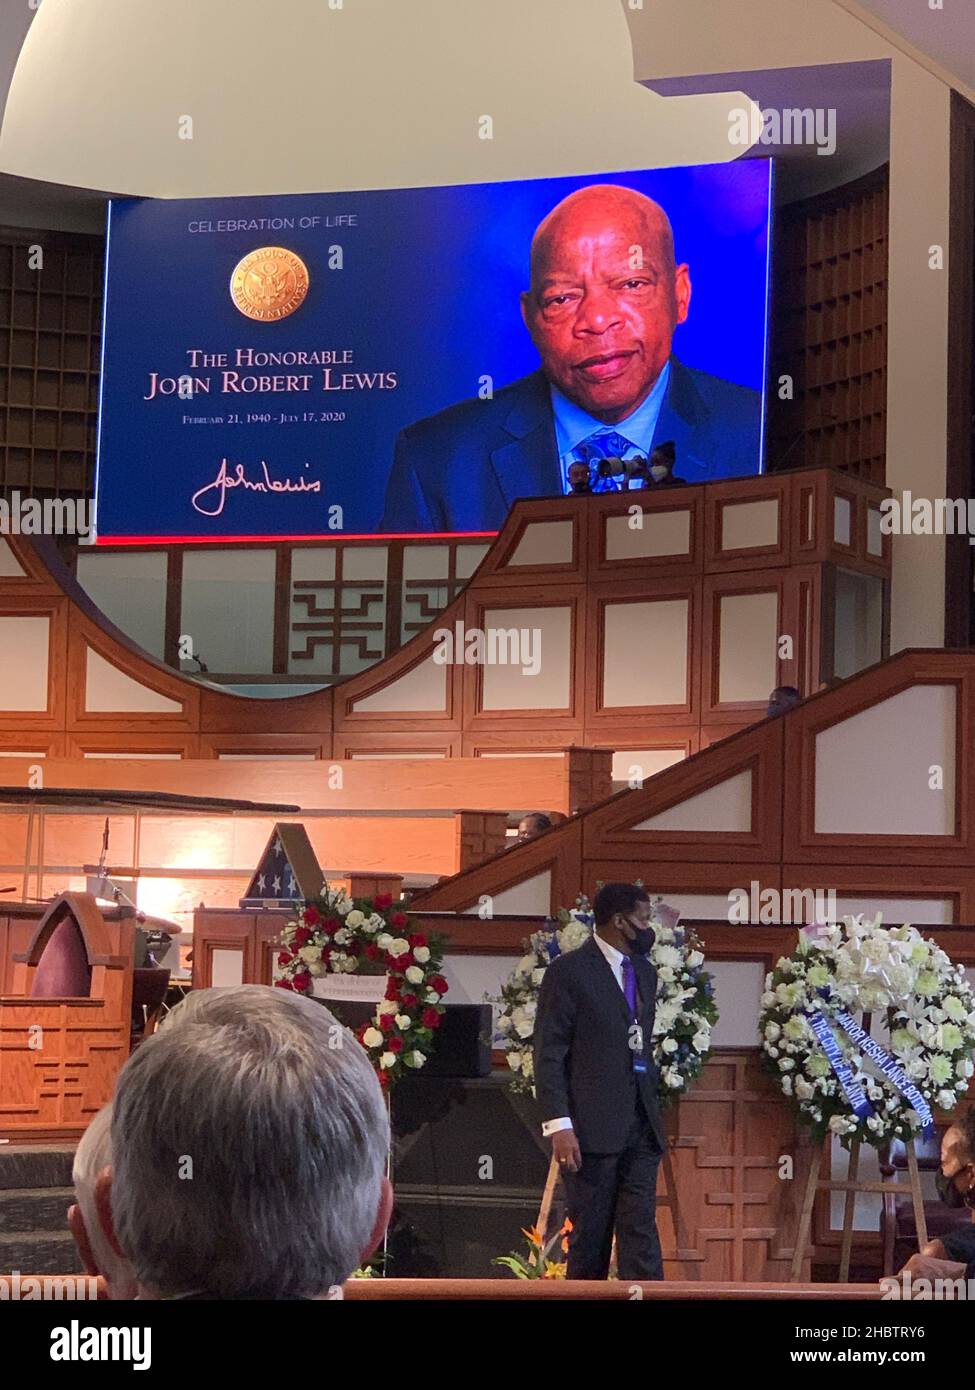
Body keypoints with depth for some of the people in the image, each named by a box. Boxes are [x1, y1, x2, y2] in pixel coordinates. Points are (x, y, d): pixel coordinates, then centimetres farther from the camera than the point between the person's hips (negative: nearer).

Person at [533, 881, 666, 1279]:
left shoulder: (645, 972, 17)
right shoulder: (568, 971, -5)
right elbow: (548, 1054, -8)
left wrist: (653, 1107, 13)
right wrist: (559, 1125, -15)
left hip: (640, 1126, 6)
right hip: (591, 1127, -6)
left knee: (641, 1231, 0)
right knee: (590, 1234, 1)